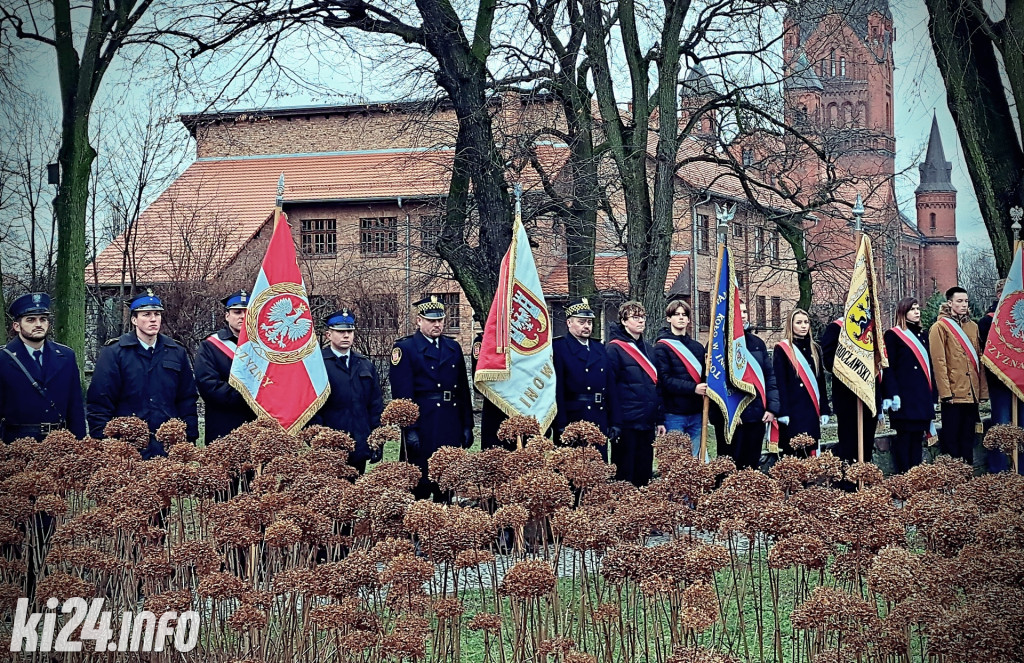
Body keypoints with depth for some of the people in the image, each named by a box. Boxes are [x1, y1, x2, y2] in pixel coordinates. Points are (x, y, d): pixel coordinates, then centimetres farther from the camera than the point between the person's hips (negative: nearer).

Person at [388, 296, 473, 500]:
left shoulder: (453, 347, 15)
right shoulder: (405, 348, -3)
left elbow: (464, 389, 16)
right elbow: (402, 394, -9)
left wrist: (467, 426, 11)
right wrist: (409, 429, -16)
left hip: (451, 427, 5)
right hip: (422, 427, -5)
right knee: (420, 486, -3)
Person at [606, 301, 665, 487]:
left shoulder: (647, 349, 16)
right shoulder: (615, 349, -6)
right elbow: (611, 388, -12)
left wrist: (659, 419, 14)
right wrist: (615, 423, -18)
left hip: (647, 423, 7)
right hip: (626, 423, -7)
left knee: (644, 474, 9)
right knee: (624, 475, -2)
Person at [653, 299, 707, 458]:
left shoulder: (697, 347, 16)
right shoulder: (662, 347, -2)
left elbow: (703, 378, 18)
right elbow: (665, 380, -12)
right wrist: (693, 388, -22)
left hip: (696, 413, 5)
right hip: (674, 414, -5)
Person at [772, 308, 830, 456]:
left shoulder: (815, 349, 15)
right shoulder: (782, 349, -2)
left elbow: (821, 381, 15)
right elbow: (779, 382, -8)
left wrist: (824, 409, 8)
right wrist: (783, 412, -15)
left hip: (811, 410, 5)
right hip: (792, 410, -5)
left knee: (810, 451, 4)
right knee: (791, 453, -5)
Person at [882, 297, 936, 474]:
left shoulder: (922, 335, 18)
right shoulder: (893, 335, -1)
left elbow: (929, 366, 20)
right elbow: (888, 368, -7)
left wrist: (932, 397, 15)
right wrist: (893, 395, -17)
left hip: (922, 396, 6)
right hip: (904, 396, -6)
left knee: (917, 436, 6)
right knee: (904, 436, -6)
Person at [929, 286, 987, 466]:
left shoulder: (973, 326, 15)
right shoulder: (940, 327, -3)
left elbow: (979, 360, 16)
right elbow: (938, 362, -9)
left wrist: (982, 389, 10)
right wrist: (945, 392, -15)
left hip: (972, 393, 6)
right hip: (953, 393, -6)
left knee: (969, 437, 10)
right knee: (951, 438, -2)